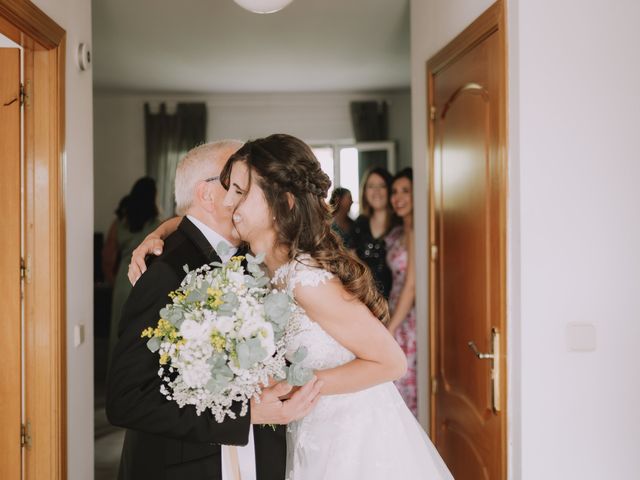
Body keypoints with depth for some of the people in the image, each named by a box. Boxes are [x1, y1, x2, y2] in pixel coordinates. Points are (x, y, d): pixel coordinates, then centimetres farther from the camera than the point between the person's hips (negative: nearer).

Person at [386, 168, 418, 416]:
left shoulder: (415, 232, -13)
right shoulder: (396, 233, 13)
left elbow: (412, 285, -15)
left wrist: (389, 330, -14)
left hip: (412, 318, -8)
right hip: (398, 316, 8)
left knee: (405, 384, -3)